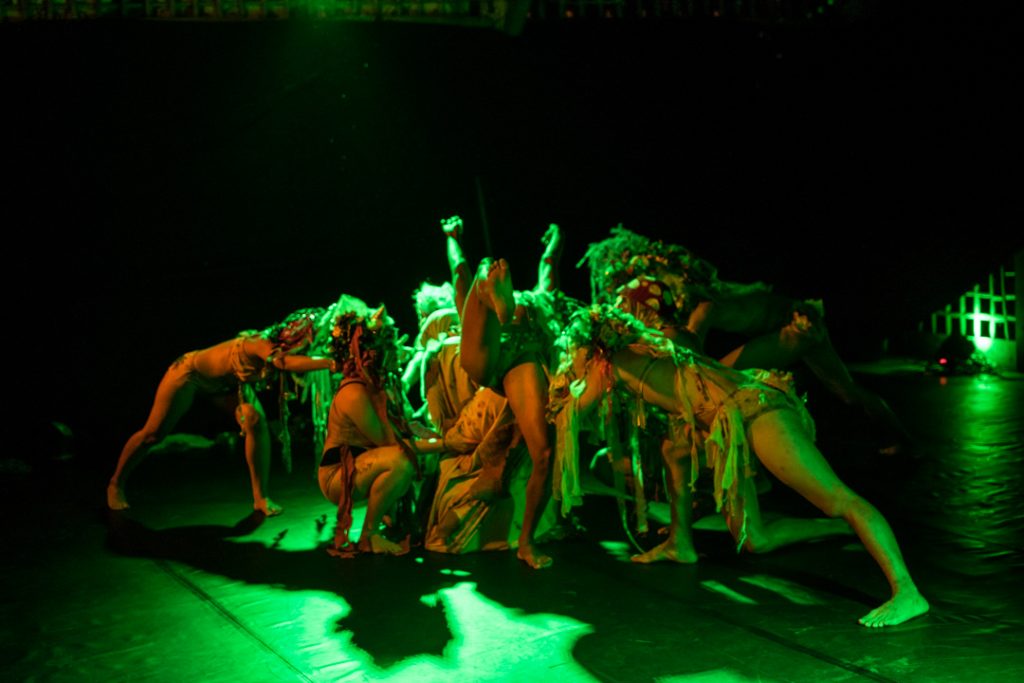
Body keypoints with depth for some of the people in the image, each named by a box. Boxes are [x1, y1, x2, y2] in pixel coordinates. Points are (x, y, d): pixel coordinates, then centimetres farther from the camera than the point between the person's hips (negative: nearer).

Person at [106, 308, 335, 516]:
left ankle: (260, 498, -6)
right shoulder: (262, 344, -41)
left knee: (257, 423, -15)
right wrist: (330, 362, -68)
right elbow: (285, 363, -62)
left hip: (228, 382, 7)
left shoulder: (282, 346, -19)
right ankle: (116, 484, 30)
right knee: (153, 434, 4)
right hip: (191, 372, -6)